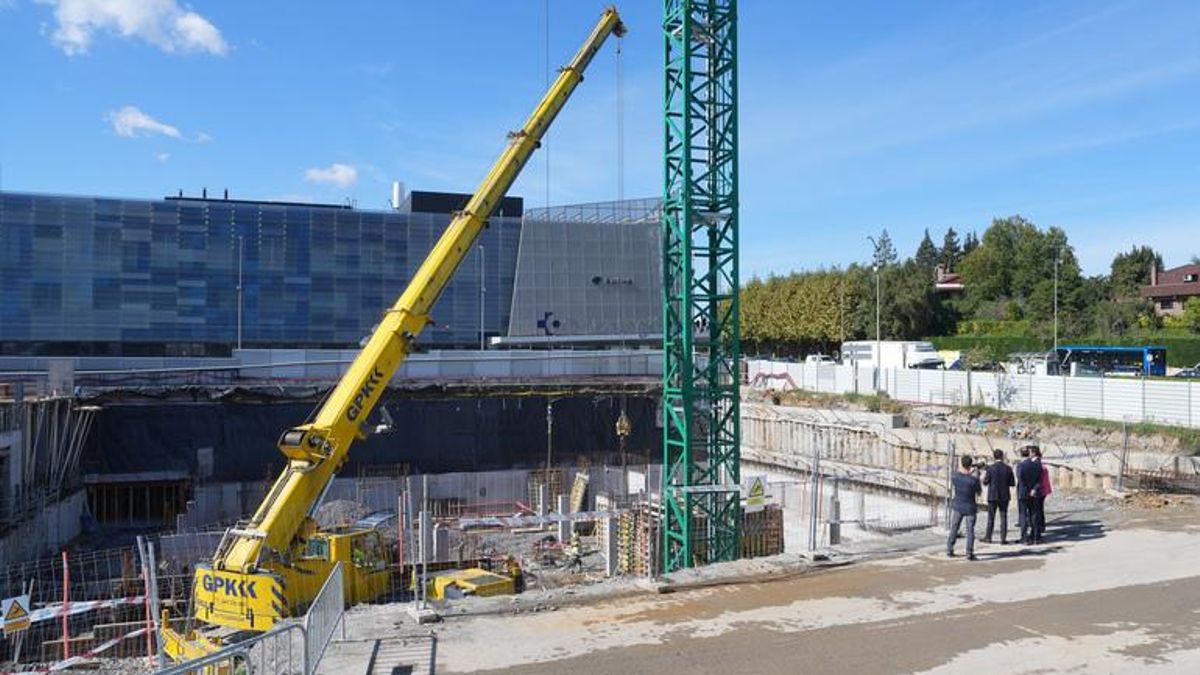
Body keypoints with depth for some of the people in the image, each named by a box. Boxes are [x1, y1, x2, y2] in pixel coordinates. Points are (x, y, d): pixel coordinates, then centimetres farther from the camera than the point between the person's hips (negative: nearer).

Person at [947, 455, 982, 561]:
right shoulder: (974, 480, -19)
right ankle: (969, 553, 5)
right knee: (970, 531, 6)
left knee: (953, 529, 14)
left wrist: (969, 473, 18)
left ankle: (949, 551, 18)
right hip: (970, 508, -3)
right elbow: (979, 493, -4)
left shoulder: (955, 477, -10)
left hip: (957, 507, 3)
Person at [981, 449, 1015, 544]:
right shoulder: (1008, 468, -5)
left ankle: (988, 537, 15)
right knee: (1003, 517, 8)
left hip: (993, 496, -1)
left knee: (991, 517, 9)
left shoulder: (990, 468, -11)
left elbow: (985, 482, -7)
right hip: (1004, 496, 1)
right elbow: (1012, 483, 0)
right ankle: (1003, 538, 7)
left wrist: (984, 476, 12)